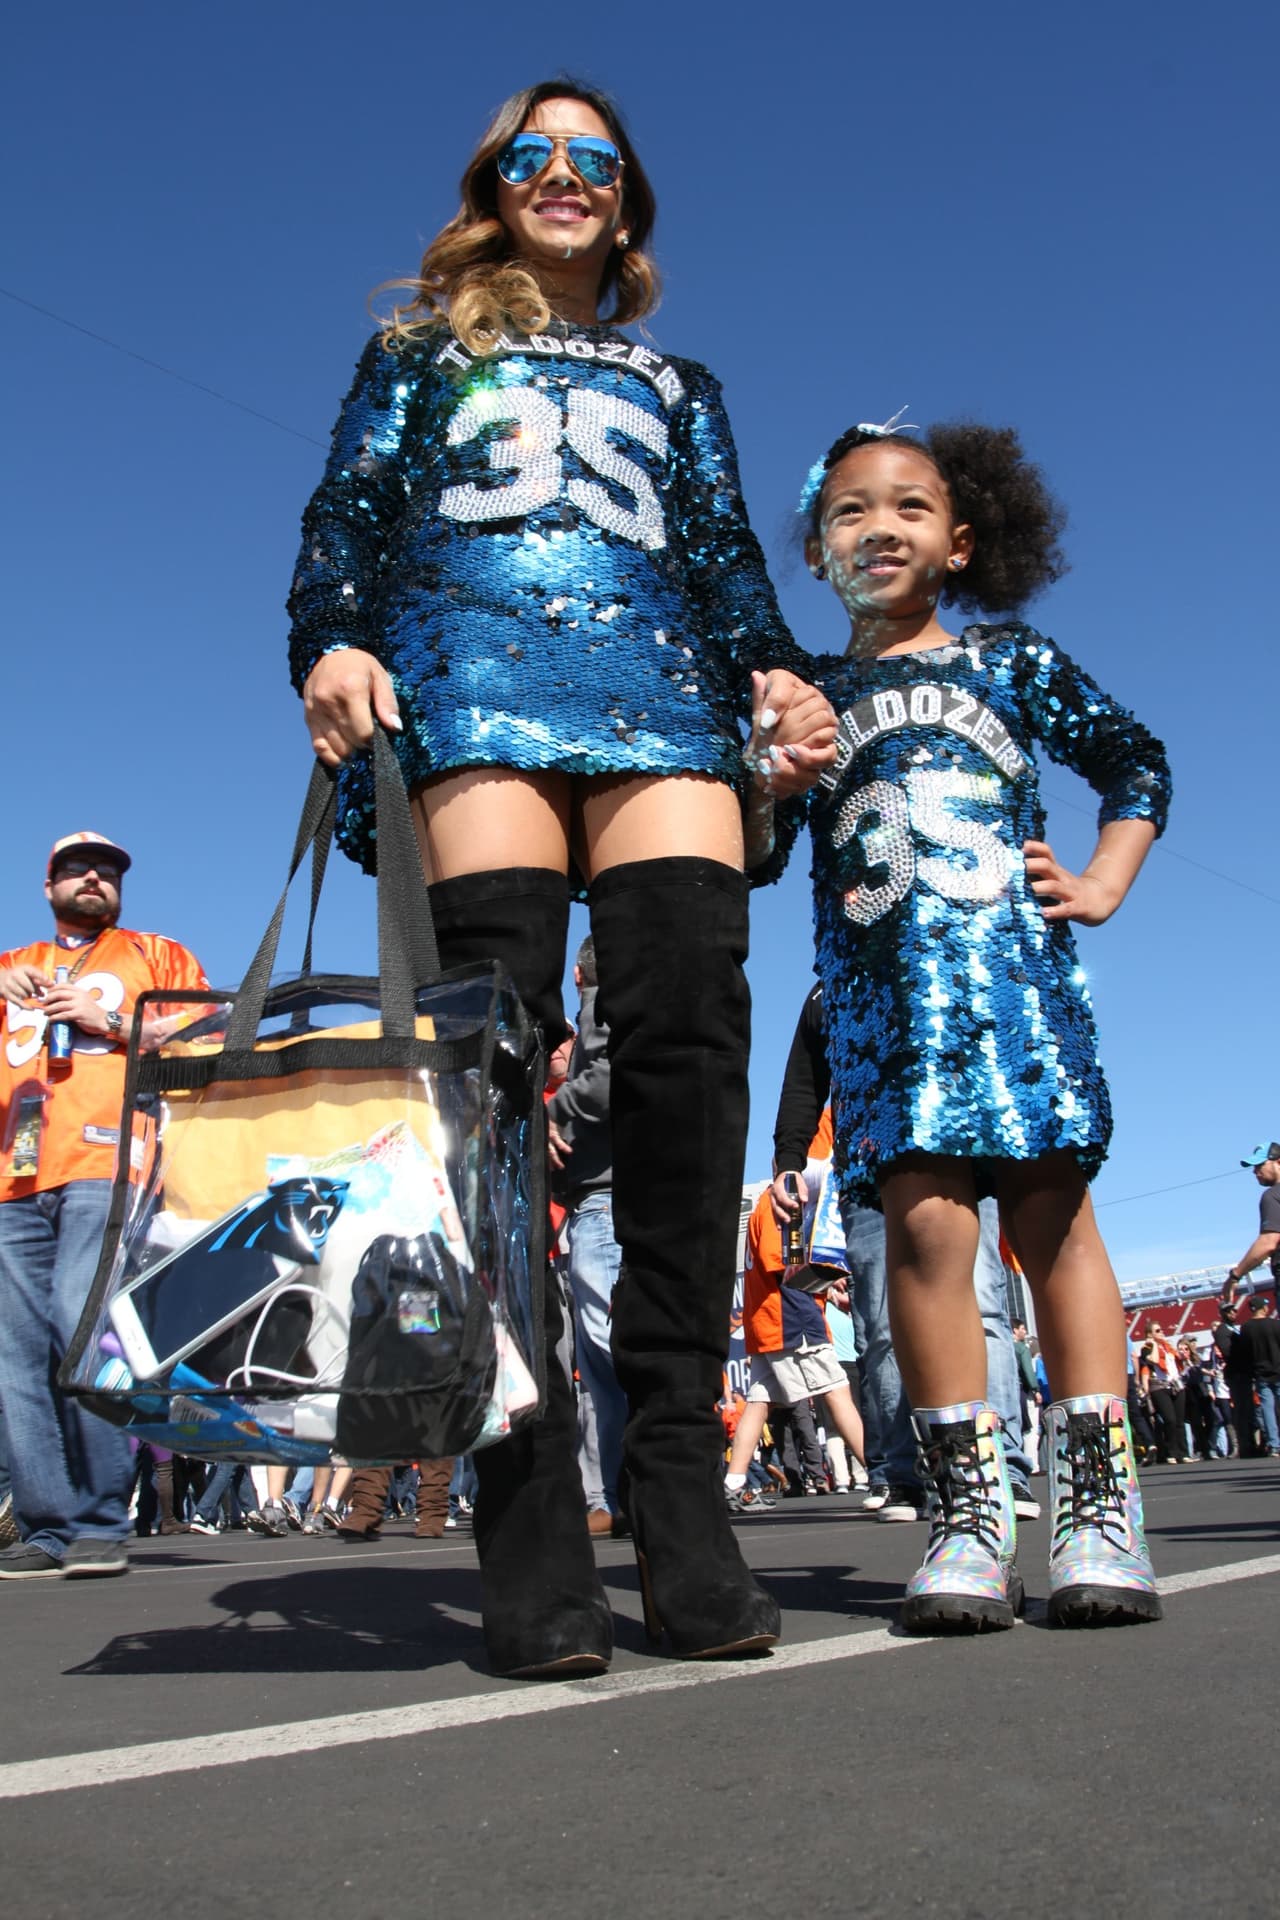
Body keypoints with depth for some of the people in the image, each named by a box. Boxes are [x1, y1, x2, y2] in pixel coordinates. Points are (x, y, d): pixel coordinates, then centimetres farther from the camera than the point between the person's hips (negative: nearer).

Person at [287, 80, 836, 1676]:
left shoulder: (676, 388, 34)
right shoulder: (421, 352, 29)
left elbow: (727, 561, 23)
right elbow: (348, 514, 15)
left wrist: (777, 678, 2)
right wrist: (332, 638, -6)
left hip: (662, 698, 2)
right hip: (474, 683, -1)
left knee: (687, 1039, -21)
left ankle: (679, 1492, -18)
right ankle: (527, 1519, -18)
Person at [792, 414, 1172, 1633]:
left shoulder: (1012, 664, 14)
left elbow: (1134, 763, 22)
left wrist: (1102, 887, 11)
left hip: (1014, 974, 0)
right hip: (880, 996, 0)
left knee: (1052, 1212, -4)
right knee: (924, 1219, -12)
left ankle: (1094, 1504, 1)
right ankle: (964, 1511, -5)